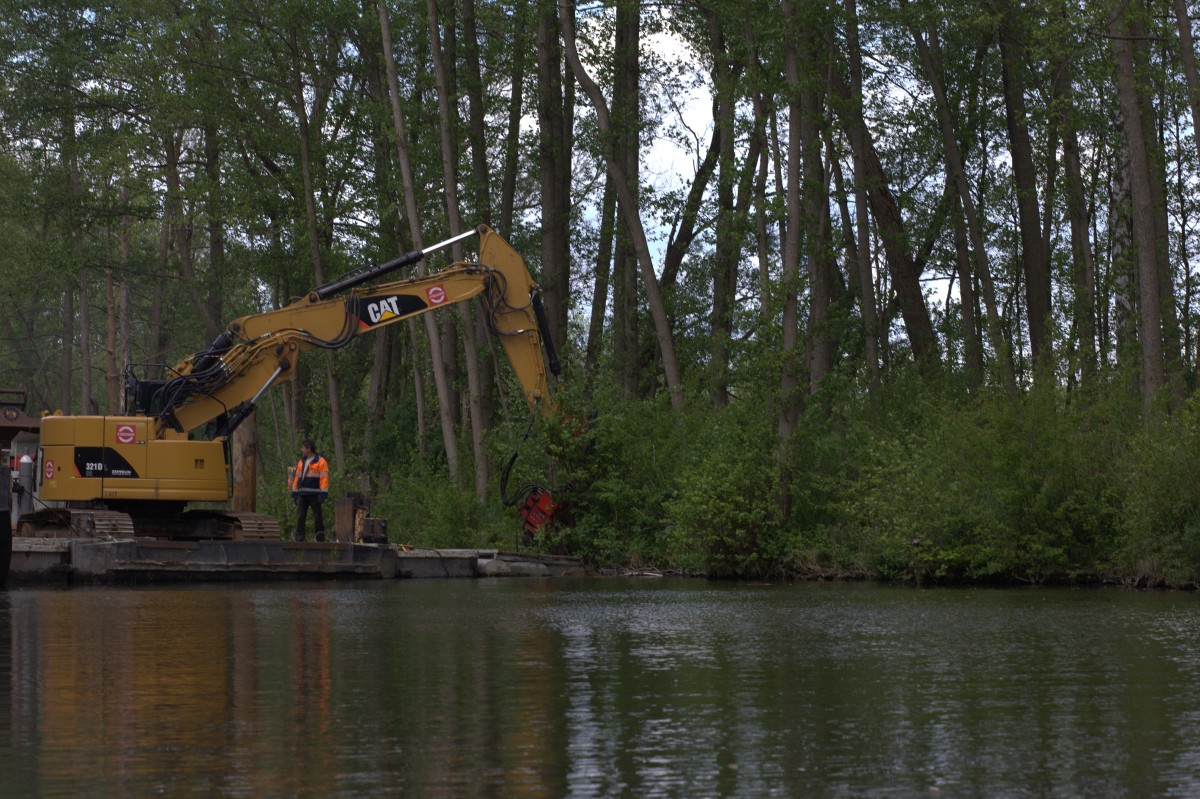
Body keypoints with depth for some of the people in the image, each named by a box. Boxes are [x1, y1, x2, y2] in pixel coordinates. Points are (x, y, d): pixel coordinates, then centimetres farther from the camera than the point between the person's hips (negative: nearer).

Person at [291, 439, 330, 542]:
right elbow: (297, 478, 19)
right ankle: (299, 539, 0)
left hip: (314, 495, -6)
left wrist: (323, 495, -16)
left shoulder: (320, 462, -4)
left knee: (317, 517, 1)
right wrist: (294, 493, 13)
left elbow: (324, 479, -9)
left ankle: (320, 539, 6)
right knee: (300, 517, 0)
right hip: (302, 495, 6)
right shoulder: (301, 462, 17)